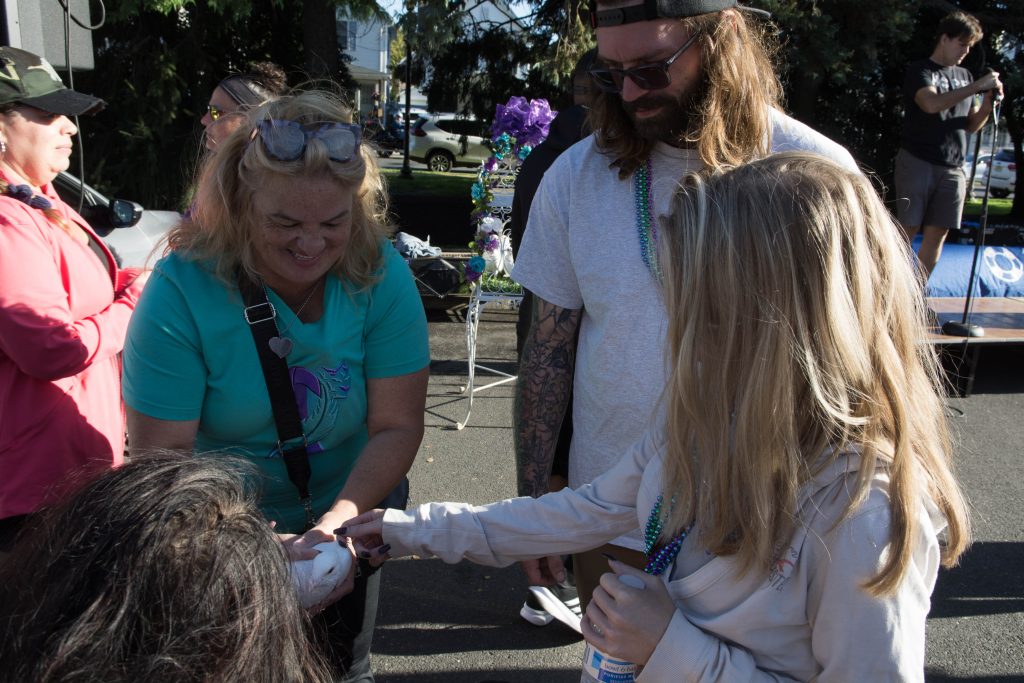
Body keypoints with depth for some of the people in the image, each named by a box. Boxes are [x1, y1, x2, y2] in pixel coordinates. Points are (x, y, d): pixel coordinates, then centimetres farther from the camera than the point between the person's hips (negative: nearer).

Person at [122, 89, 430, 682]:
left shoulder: (383, 276, -20)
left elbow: (396, 426, -18)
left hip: (354, 519, 2)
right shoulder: (182, 290, -24)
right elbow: (165, 450, -23)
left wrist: (340, 519, -33)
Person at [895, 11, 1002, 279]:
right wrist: (977, 86, -17)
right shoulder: (919, 70, 0)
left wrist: (987, 105, 0)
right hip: (917, 163, -6)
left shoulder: (964, 76, 18)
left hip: (952, 169, 6)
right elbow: (932, 103, -20)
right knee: (907, 230, -8)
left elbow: (971, 126, 19)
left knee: (937, 234, 3)